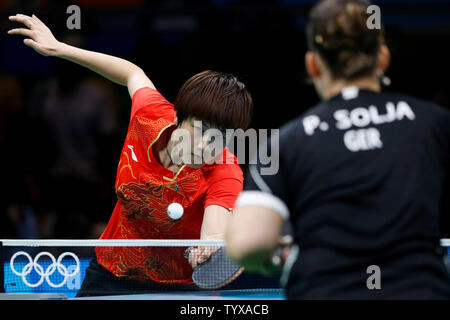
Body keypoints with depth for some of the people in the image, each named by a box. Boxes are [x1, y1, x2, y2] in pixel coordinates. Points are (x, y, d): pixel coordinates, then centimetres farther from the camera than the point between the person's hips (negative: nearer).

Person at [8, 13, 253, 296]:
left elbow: (215, 233, -46)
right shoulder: (149, 114, -18)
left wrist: (212, 246, -71)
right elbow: (133, 73, 6)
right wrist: (58, 48, 11)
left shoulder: (224, 171, -28)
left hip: (178, 287, -3)